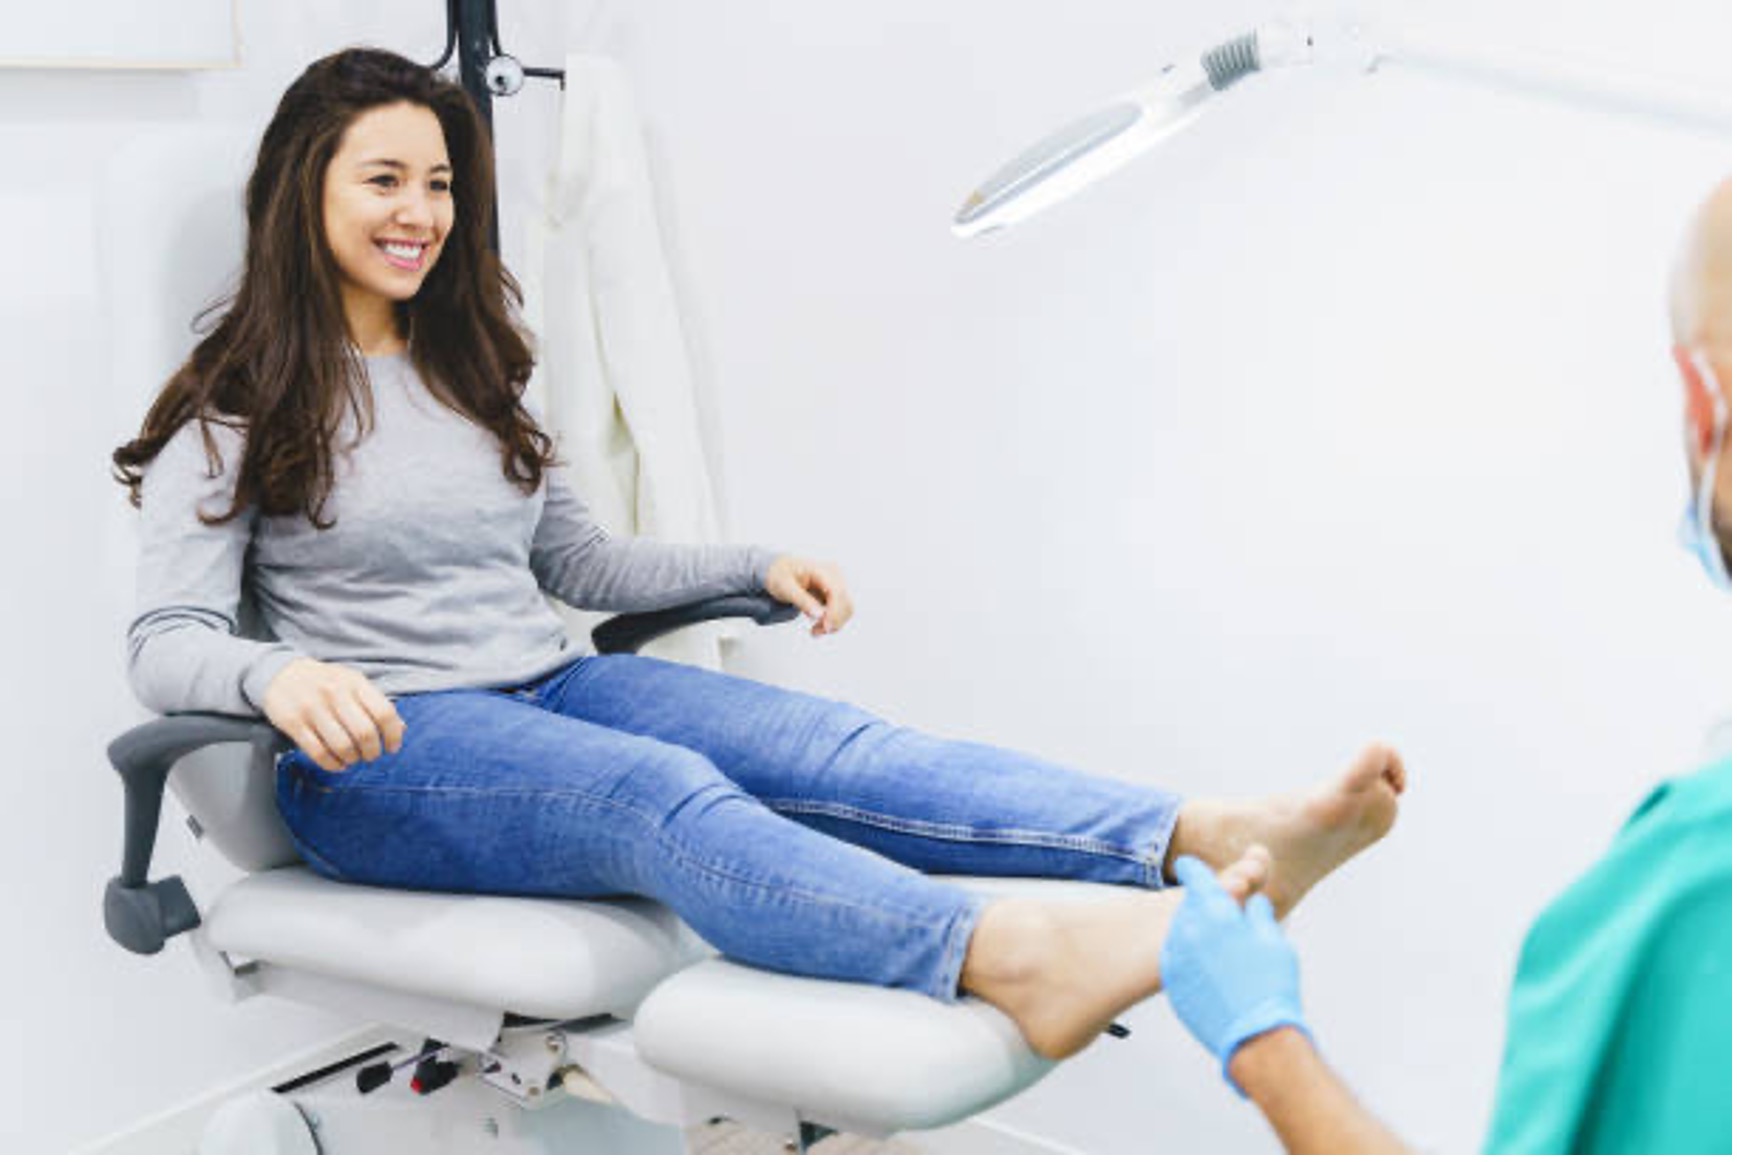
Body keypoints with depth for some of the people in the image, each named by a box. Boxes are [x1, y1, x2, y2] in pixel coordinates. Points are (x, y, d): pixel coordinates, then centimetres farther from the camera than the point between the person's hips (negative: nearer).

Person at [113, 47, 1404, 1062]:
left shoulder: (472, 364, 18)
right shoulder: (232, 412, 0)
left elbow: (577, 560, 24)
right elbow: (167, 643, -10)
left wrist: (757, 565, 11)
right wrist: (278, 676, -33)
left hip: (550, 690, 5)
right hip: (378, 753, -5)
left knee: (825, 744, -22)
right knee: (662, 793, -36)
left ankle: (1214, 838, -40)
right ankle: (1006, 956, -61)